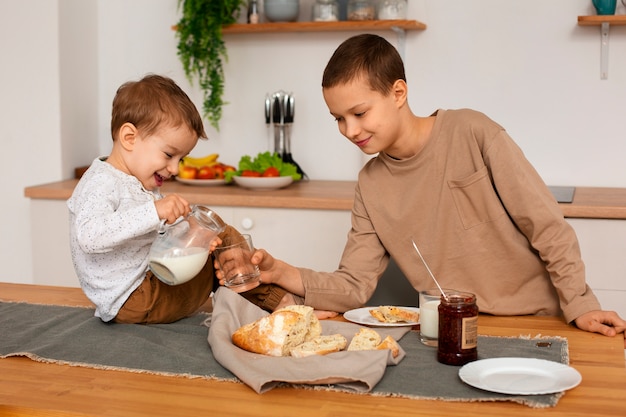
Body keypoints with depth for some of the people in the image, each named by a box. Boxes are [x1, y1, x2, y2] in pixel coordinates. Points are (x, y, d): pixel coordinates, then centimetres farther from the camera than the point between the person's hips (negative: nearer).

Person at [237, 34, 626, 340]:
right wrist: (282, 274, -13)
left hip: (533, 319, -5)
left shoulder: (471, 133, -11)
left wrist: (579, 305, -9)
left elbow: (548, 226, -8)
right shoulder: (370, 185, 3)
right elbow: (354, 285, 1)